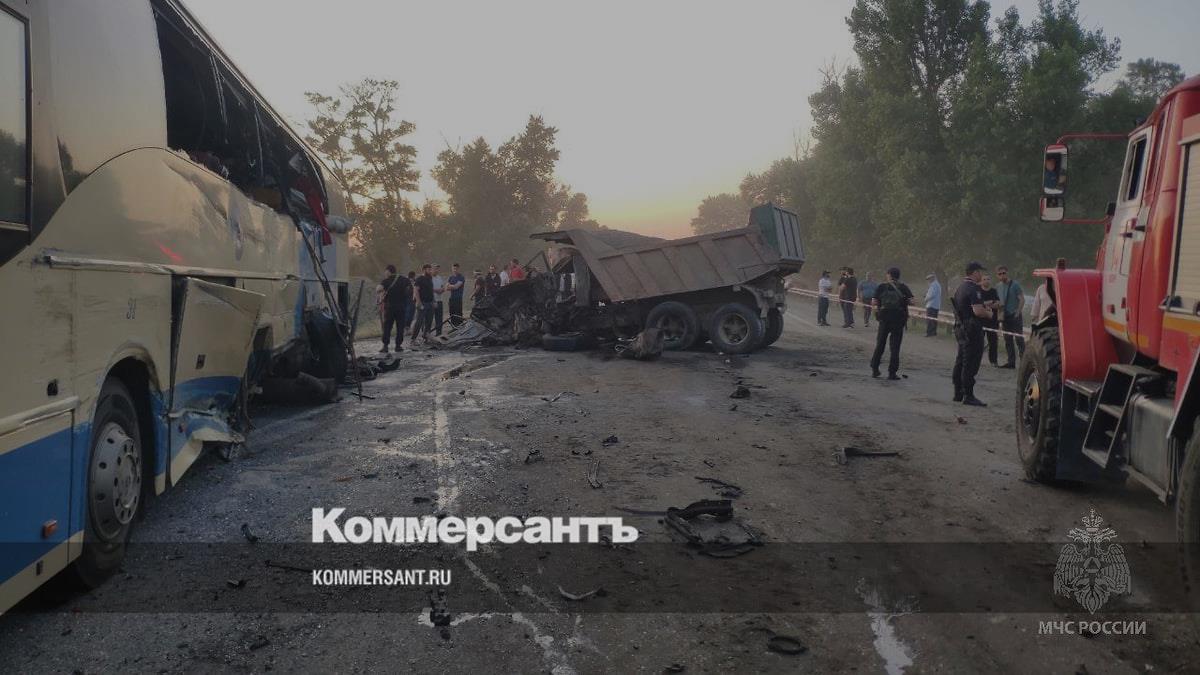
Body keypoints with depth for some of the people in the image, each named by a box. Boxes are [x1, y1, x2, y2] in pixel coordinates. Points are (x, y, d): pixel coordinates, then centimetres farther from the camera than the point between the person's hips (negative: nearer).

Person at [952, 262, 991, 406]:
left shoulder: (961, 287, 14)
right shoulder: (974, 289, -17)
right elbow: (978, 311, -25)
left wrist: (984, 305, 21)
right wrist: (989, 313, -6)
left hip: (960, 328, 10)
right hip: (972, 329, -10)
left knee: (960, 362, 14)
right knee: (971, 363, -6)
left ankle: (958, 393, 21)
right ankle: (968, 396, -4)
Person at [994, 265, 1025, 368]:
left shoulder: (1015, 285, -6)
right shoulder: (998, 287, 12)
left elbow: (1022, 300, -9)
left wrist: (1018, 313, -15)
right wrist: (1000, 315, 8)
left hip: (1015, 316, -6)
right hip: (1005, 317, 6)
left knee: (1019, 339, -8)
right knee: (1008, 340, 8)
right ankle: (1011, 361, 13)